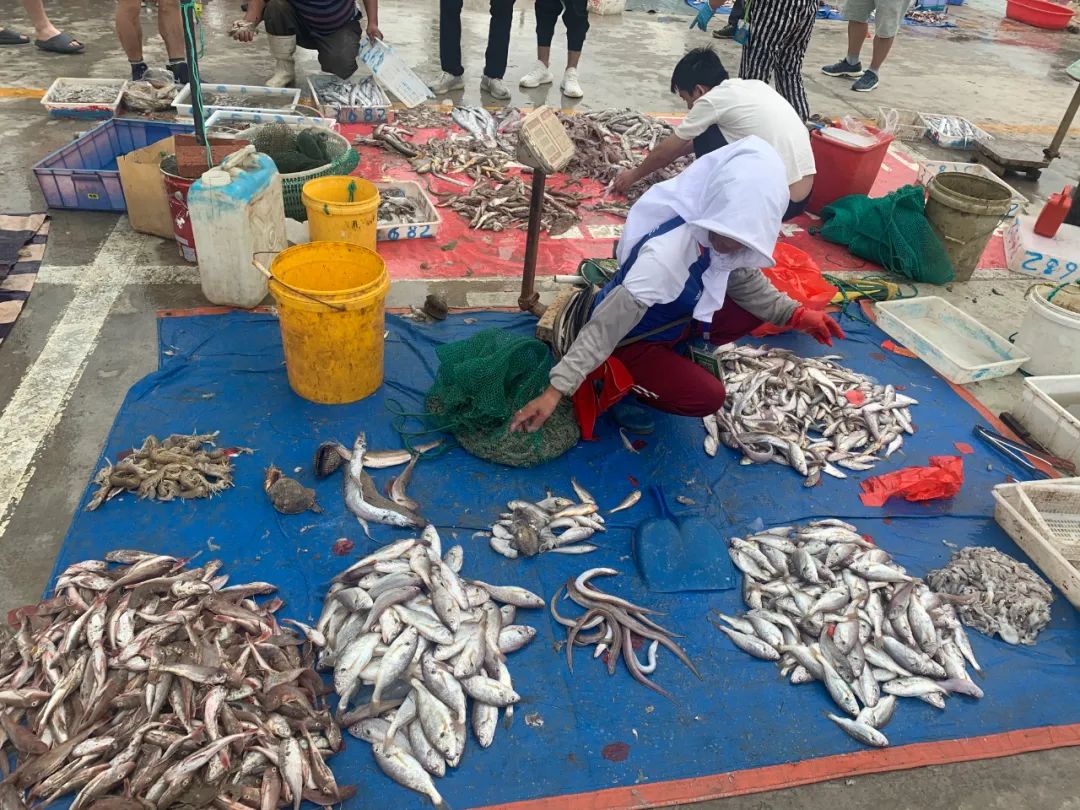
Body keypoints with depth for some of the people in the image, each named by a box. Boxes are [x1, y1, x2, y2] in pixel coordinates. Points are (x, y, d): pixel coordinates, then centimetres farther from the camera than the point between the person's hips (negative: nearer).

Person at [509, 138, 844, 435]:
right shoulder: (666, 252, -39)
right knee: (707, 397, -21)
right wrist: (557, 389, -40)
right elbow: (607, 323, -38)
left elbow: (745, 281, 6)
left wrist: (794, 314, -5)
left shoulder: (719, 230, -15)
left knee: (754, 310, -1)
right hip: (632, 338, -7)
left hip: (677, 318, 8)